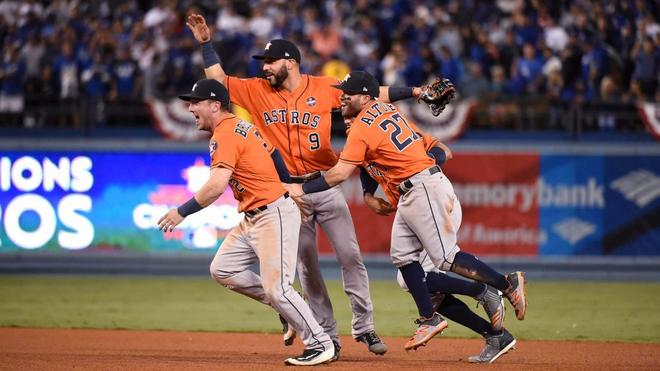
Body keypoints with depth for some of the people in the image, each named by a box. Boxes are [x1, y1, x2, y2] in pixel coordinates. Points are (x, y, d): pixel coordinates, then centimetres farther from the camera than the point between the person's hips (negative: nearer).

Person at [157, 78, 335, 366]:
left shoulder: (224, 135, -16)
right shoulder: (242, 127, 13)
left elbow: (217, 186, -28)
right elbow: (275, 157, 19)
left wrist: (182, 212, -22)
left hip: (274, 215, -10)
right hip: (252, 219, 10)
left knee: (276, 288, -11)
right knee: (222, 269, 7)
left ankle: (320, 344, 0)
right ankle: (288, 308, 15)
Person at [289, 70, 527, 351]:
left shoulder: (362, 127, -14)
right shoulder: (386, 108, 12)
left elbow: (340, 173, -17)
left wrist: (303, 189, -9)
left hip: (425, 188, -10)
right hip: (409, 195, 10)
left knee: (446, 258, -10)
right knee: (403, 255, 7)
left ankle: (507, 284, -5)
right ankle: (429, 318, 7)